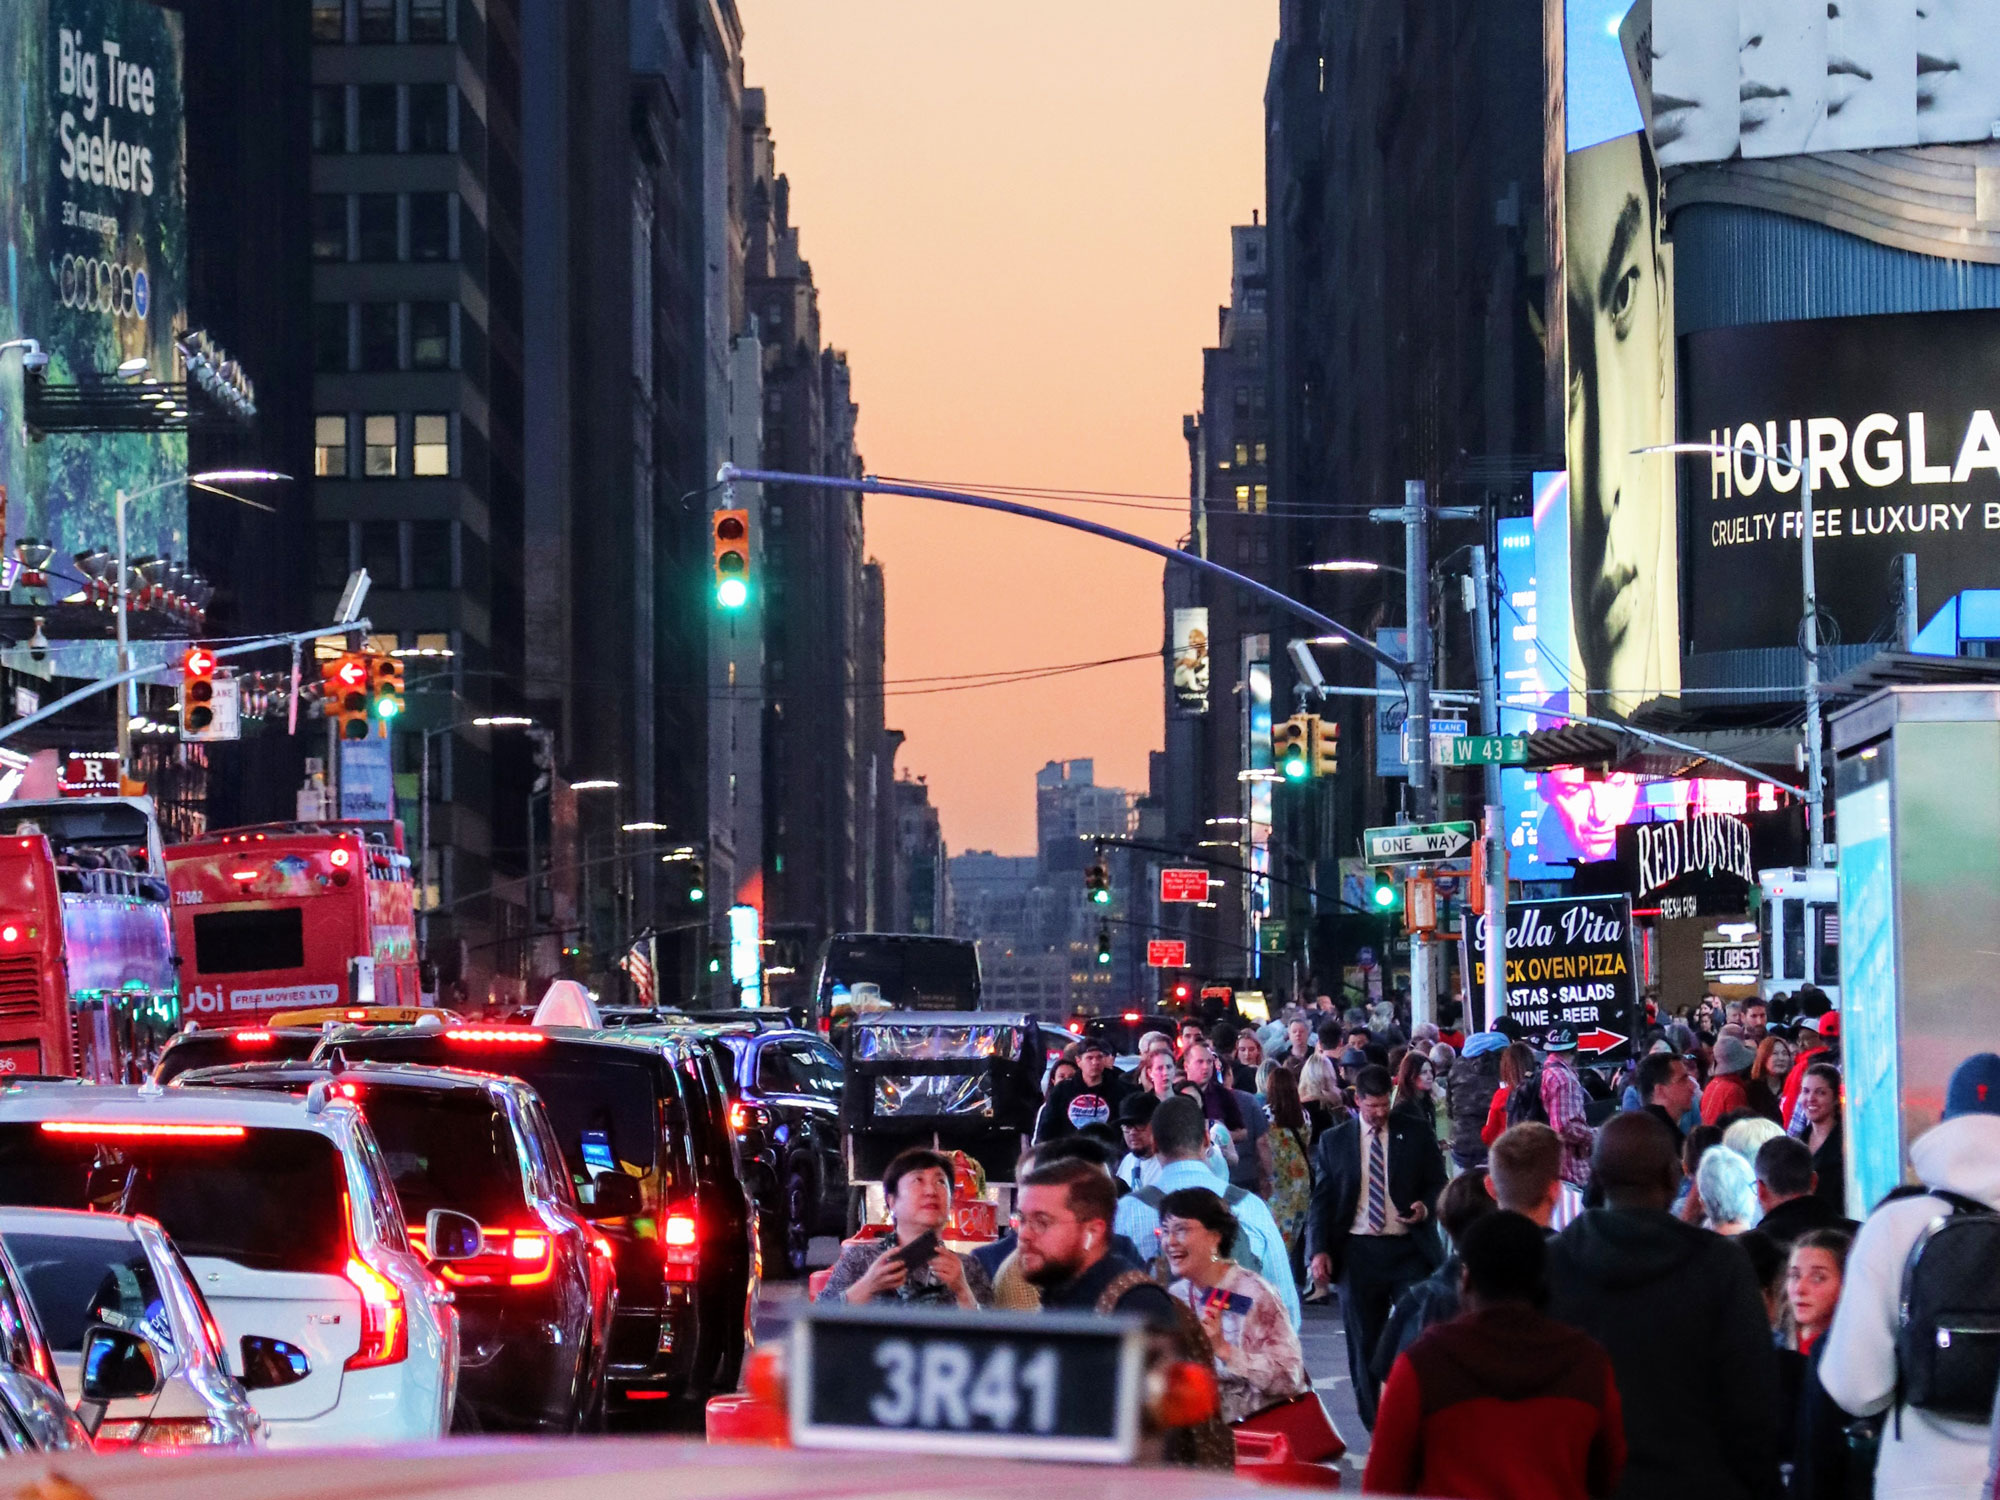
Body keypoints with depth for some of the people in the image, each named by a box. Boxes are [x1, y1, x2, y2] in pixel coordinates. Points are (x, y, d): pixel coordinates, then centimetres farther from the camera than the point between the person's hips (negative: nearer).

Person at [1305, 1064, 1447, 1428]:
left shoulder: (1416, 1136, 7)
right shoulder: (1334, 1142, 8)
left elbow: (1437, 1184, 11)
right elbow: (1322, 1199, 8)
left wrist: (1426, 1206, -12)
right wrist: (1318, 1250, -3)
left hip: (1408, 1249, -1)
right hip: (1358, 1252, 1)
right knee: (1364, 1342, 4)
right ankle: (1374, 1424, 11)